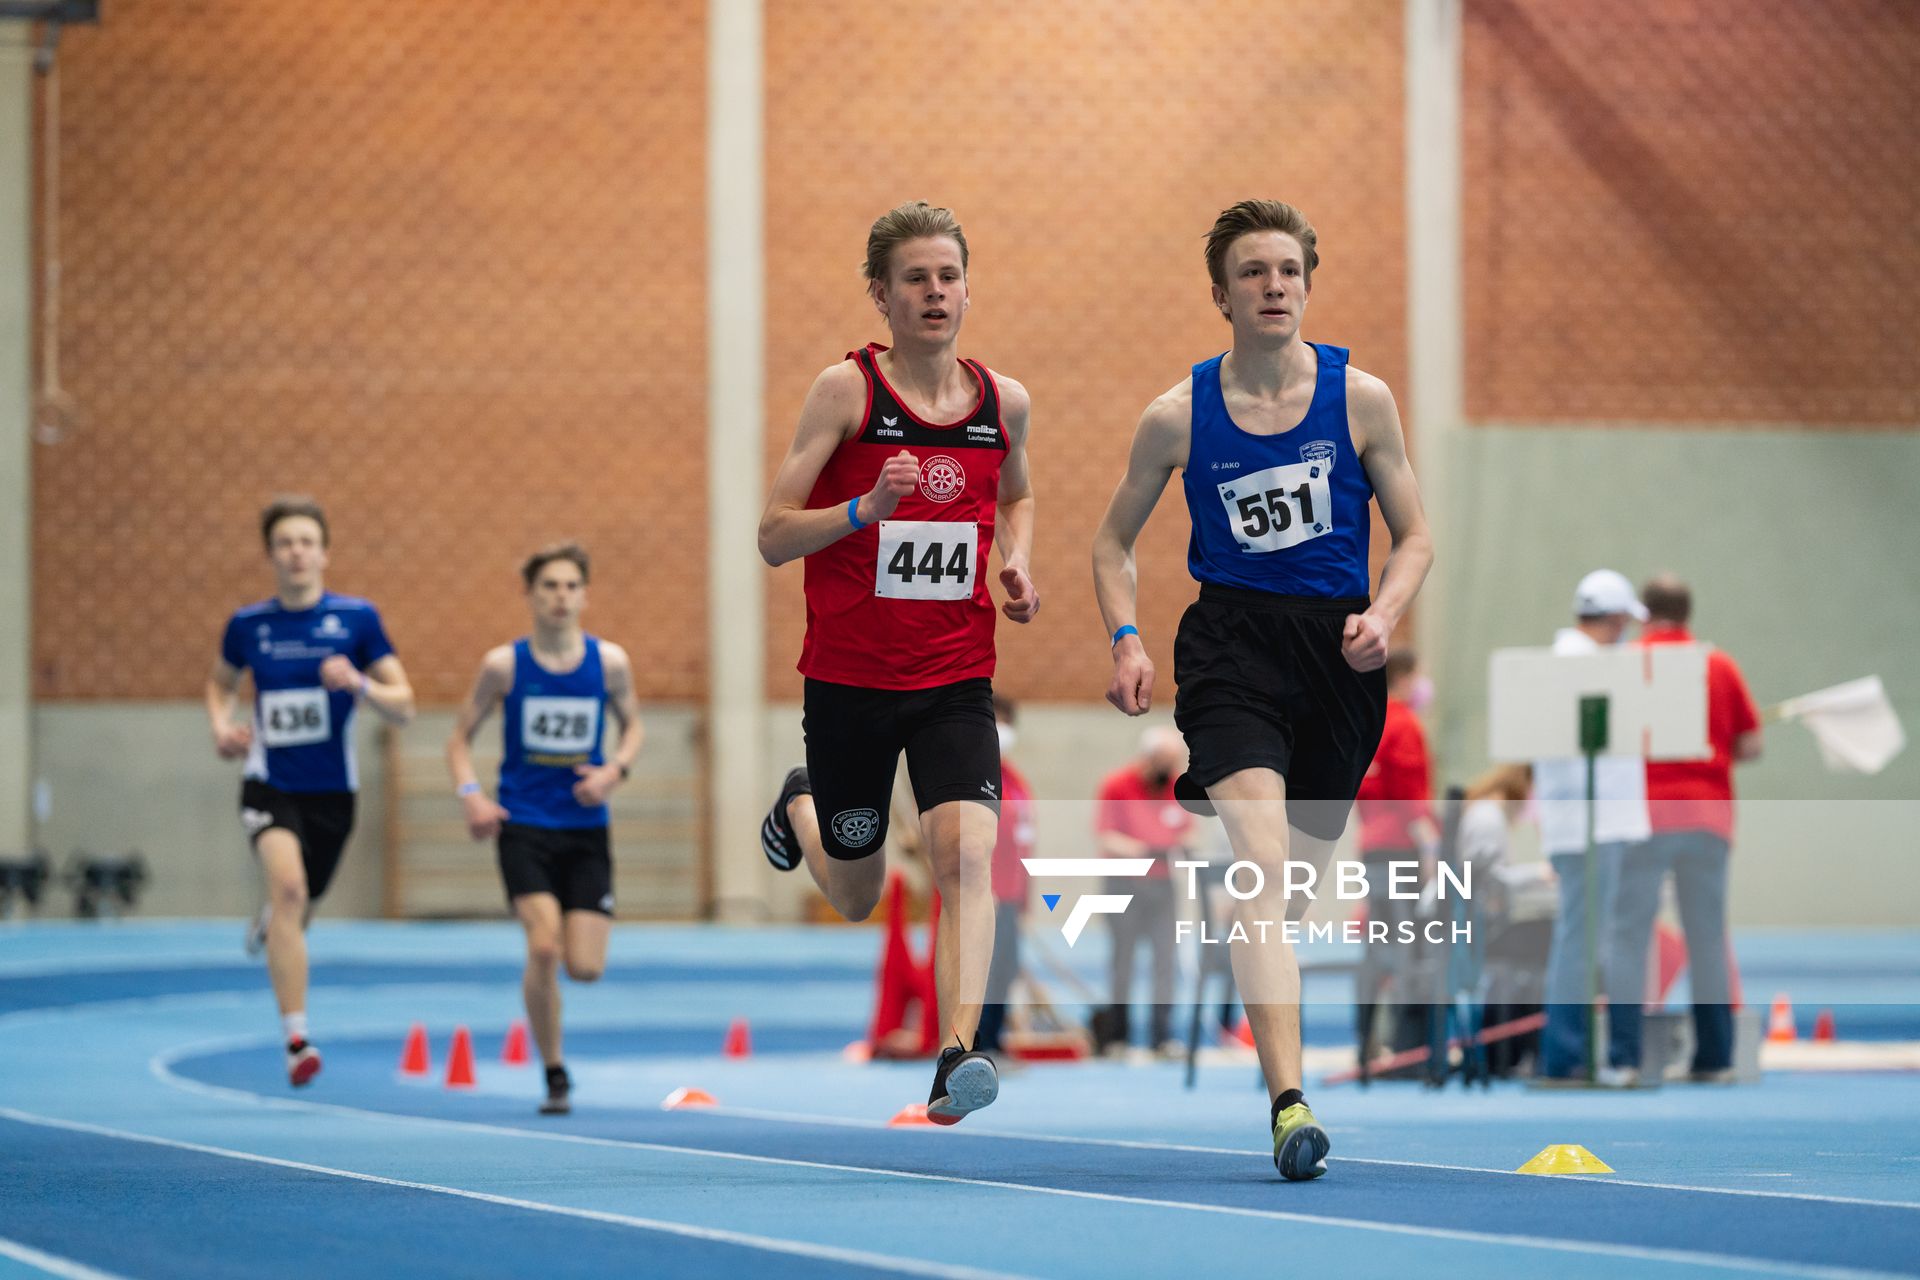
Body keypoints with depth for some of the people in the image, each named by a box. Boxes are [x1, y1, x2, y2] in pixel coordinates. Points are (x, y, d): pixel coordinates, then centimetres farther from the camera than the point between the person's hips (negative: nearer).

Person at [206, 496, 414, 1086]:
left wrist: (358, 684, -23)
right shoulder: (248, 624, -1)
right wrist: (220, 724, -1)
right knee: (288, 885, -28)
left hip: (332, 790, 1)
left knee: (296, 917, 16)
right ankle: (296, 1040, -29)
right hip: (270, 784, -1)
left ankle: (268, 922, 58)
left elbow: (403, 707, -4)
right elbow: (220, 681, 20)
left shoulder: (357, 618, -5)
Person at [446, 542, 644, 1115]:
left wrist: (616, 769, -7)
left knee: (586, 967, -6)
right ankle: (555, 1075, -5)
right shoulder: (504, 664, -4)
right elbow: (461, 735, 4)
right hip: (523, 826, -2)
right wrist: (470, 794, -13)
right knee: (544, 947, -19)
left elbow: (631, 724, 14)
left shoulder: (609, 661, -1)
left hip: (586, 829, 2)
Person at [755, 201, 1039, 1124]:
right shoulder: (847, 390, -9)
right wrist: (865, 508, -27)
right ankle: (799, 808, 48)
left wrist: (1015, 561, 5)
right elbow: (773, 536, -11)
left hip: (956, 680, 2)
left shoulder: (1003, 401, 2)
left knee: (967, 854, -22)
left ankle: (957, 1058, -26)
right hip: (849, 677, -2)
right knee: (856, 901, 14)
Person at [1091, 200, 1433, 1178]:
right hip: (1231, 643, -2)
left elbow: (1414, 536, 10)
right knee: (1261, 863, -21)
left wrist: (1383, 614, -9)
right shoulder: (1178, 415, 0)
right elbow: (1114, 539, 13)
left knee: (1295, 877, 12)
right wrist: (1126, 640, -3)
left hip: (1338, 650, 2)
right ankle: (1288, 1104, -31)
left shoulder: (1360, 397, 2)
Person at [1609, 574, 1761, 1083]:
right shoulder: (1721, 667, 8)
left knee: (1629, 936, -1)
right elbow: (1751, 745, 6)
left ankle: (1623, 1055, -8)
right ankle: (1714, 1057, 6)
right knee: (1708, 940, 8)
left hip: (1644, 813, -2)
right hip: (1708, 813, 3)